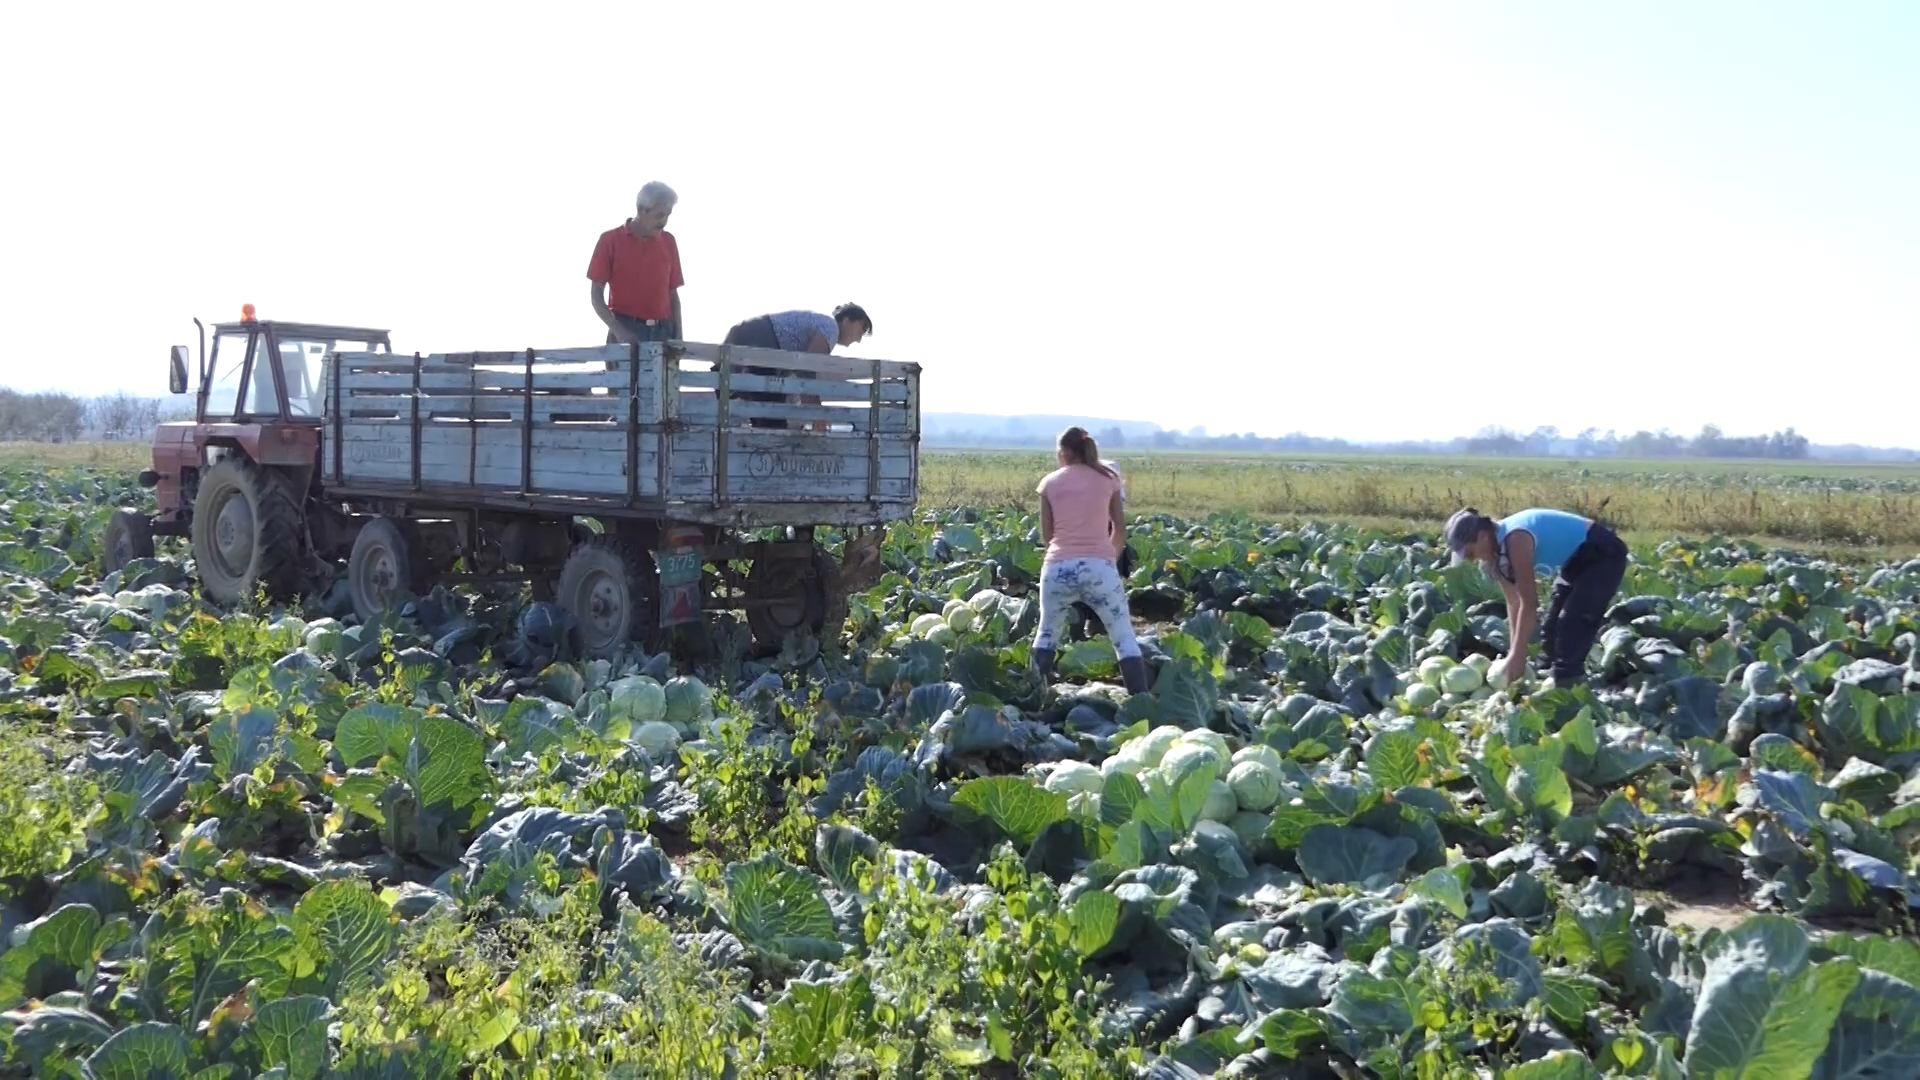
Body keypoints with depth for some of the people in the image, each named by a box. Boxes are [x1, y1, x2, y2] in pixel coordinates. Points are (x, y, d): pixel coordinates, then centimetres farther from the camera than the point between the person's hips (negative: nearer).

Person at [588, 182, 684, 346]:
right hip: (625, 334, -4)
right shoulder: (610, 240, -1)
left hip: (663, 332, 4)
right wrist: (618, 330, -16)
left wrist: (678, 335, 4)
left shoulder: (668, 242, 11)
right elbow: (597, 295, -3)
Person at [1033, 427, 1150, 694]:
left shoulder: (1050, 482, 8)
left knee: (1047, 632, 22)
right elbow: (1120, 529, 15)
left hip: (1058, 567, 1)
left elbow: (1046, 535, 11)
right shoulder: (1107, 479, 9)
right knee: (1124, 638, 5)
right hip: (1099, 567, -1)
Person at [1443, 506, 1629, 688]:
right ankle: (1555, 682, 16)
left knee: (1572, 627, -16)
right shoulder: (1497, 546, -4)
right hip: (1577, 560, 10)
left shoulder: (1515, 540, -31)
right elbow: (1514, 602, 1)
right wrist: (1515, 653, -2)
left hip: (1603, 556, -10)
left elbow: (1529, 603, -30)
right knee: (1552, 629, 8)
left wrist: (1517, 656, -27)